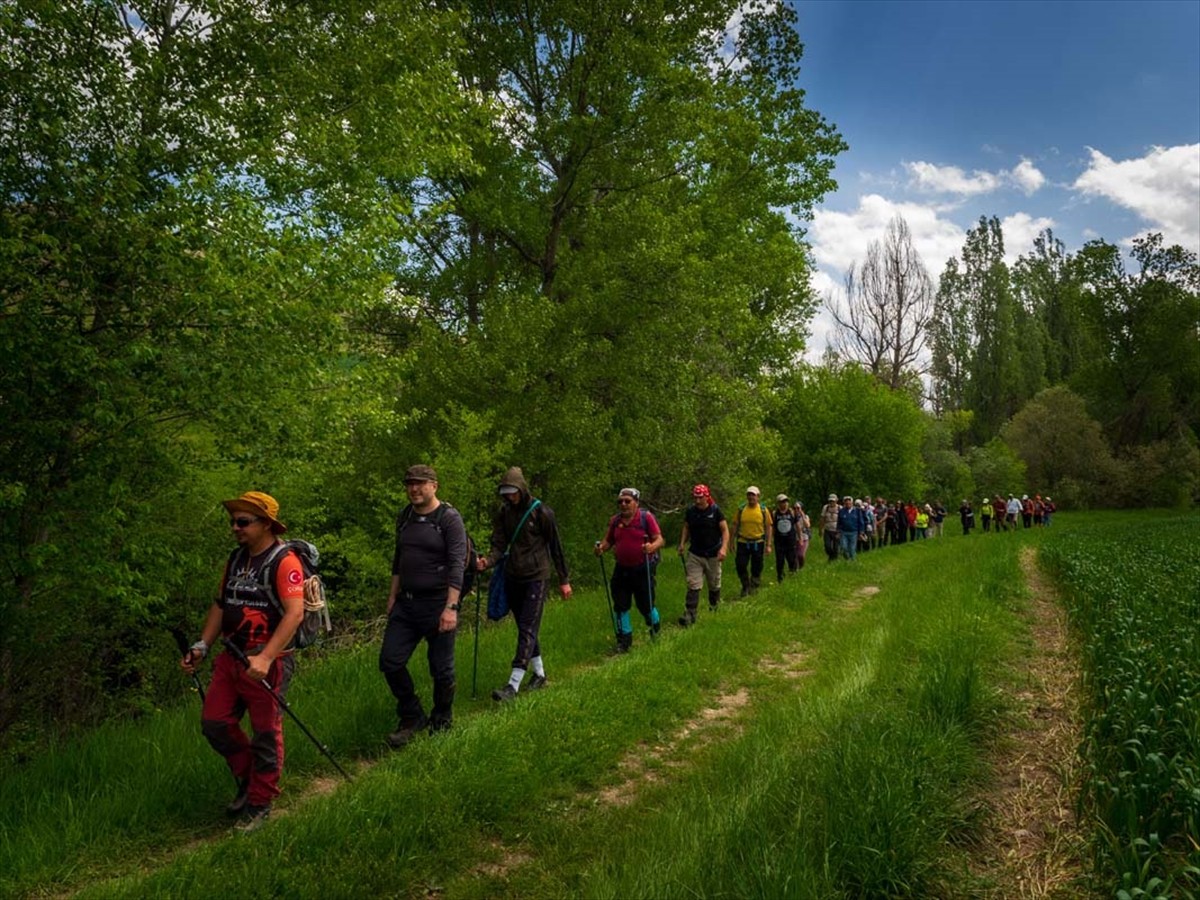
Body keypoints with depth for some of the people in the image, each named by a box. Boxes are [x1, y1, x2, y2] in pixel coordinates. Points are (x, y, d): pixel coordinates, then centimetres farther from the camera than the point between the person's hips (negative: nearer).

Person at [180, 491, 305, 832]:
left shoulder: (284, 561, -14)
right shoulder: (236, 559, 11)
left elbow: (295, 613, -24)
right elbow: (221, 604, 20)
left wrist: (265, 658, -31)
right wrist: (201, 646, 10)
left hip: (268, 662, -8)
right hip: (231, 657, 8)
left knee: (265, 734, 3)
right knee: (214, 722, 10)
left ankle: (259, 804, 21)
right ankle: (248, 778, 32)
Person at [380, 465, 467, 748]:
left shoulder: (449, 518, -11)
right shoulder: (404, 517, 10)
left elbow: (457, 566, -17)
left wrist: (451, 607, -24)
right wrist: (392, 596, 16)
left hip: (437, 604, -6)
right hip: (406, 603, 6)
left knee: (441, 669, 4)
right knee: (390, 662, 3)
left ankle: (441, 723, 26)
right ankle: (412, 719, 20)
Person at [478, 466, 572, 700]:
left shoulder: (541, 512, -9)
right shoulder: (502, 514, 5)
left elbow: (556, 547, -3)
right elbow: (499, 546, 1)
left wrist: (564, 580, 1)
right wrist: (488, 560, -22)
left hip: (536, 578, -6)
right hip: (513, 578, 6)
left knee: (527, 630, -10)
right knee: (526, 629, 14)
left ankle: (513, 685, -13)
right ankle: (539, 674, 28)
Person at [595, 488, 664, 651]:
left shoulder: (646, 517, -7)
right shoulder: (615, 520, 6)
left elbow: (659, 539, -11)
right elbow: (608, 541, 11)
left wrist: (652, 547, -33)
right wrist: (601, 548, -12)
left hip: (642, 569, -4)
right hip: (621, 569, 4)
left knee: (645, 605, 5)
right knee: (620, 605, 5)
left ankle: (655, 629, 37)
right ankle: (624, 639, 21)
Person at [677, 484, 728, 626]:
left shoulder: (715, 510, -10)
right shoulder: (690, 511, -1)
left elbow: (725, 530, -10)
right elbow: (686, 528, 13)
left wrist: (723, 548, -21)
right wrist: (682, 543, 0)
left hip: (713, 555, -1)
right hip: (695, 554, 1)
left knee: (714, 585, 15)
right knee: (693, 585, -8)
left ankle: (714, 609, 37)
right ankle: (689, 615, -10)